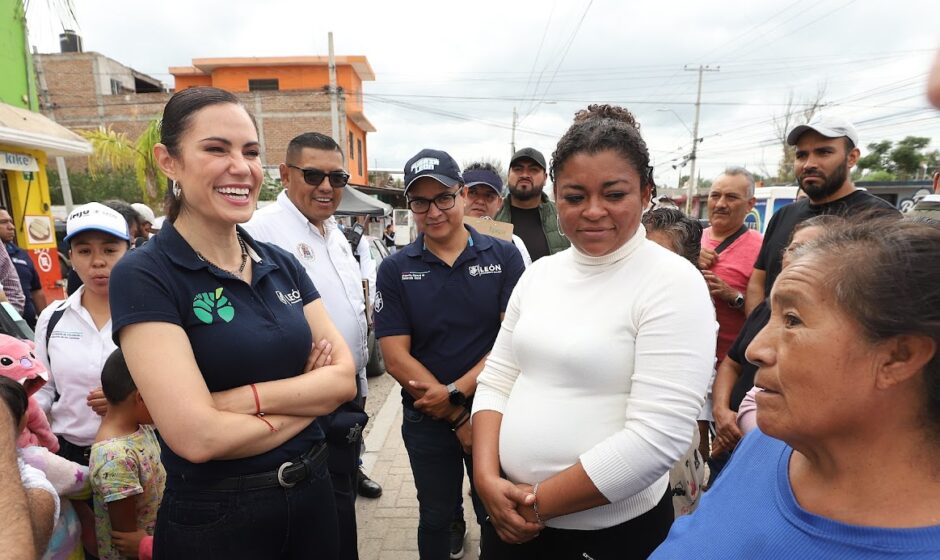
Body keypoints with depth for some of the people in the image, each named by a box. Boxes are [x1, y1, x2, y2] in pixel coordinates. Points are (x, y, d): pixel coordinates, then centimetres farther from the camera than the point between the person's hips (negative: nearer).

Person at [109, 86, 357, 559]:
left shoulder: (282, 265, 1)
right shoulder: (143, 276, -15)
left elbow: (344, 377, -6)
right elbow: (197, 436, -23)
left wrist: (246, 398, -18)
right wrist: (306, 395, -11)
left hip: (313, 491, 5)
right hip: (212, 519, -5)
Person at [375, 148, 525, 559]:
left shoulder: (504, 256, -7)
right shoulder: (394, 270, -5)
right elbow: (396, 358, -9)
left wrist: (457, 393, -20)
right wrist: (460, 419, -13)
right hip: (427, 420, 1)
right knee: (435, 519, 21)